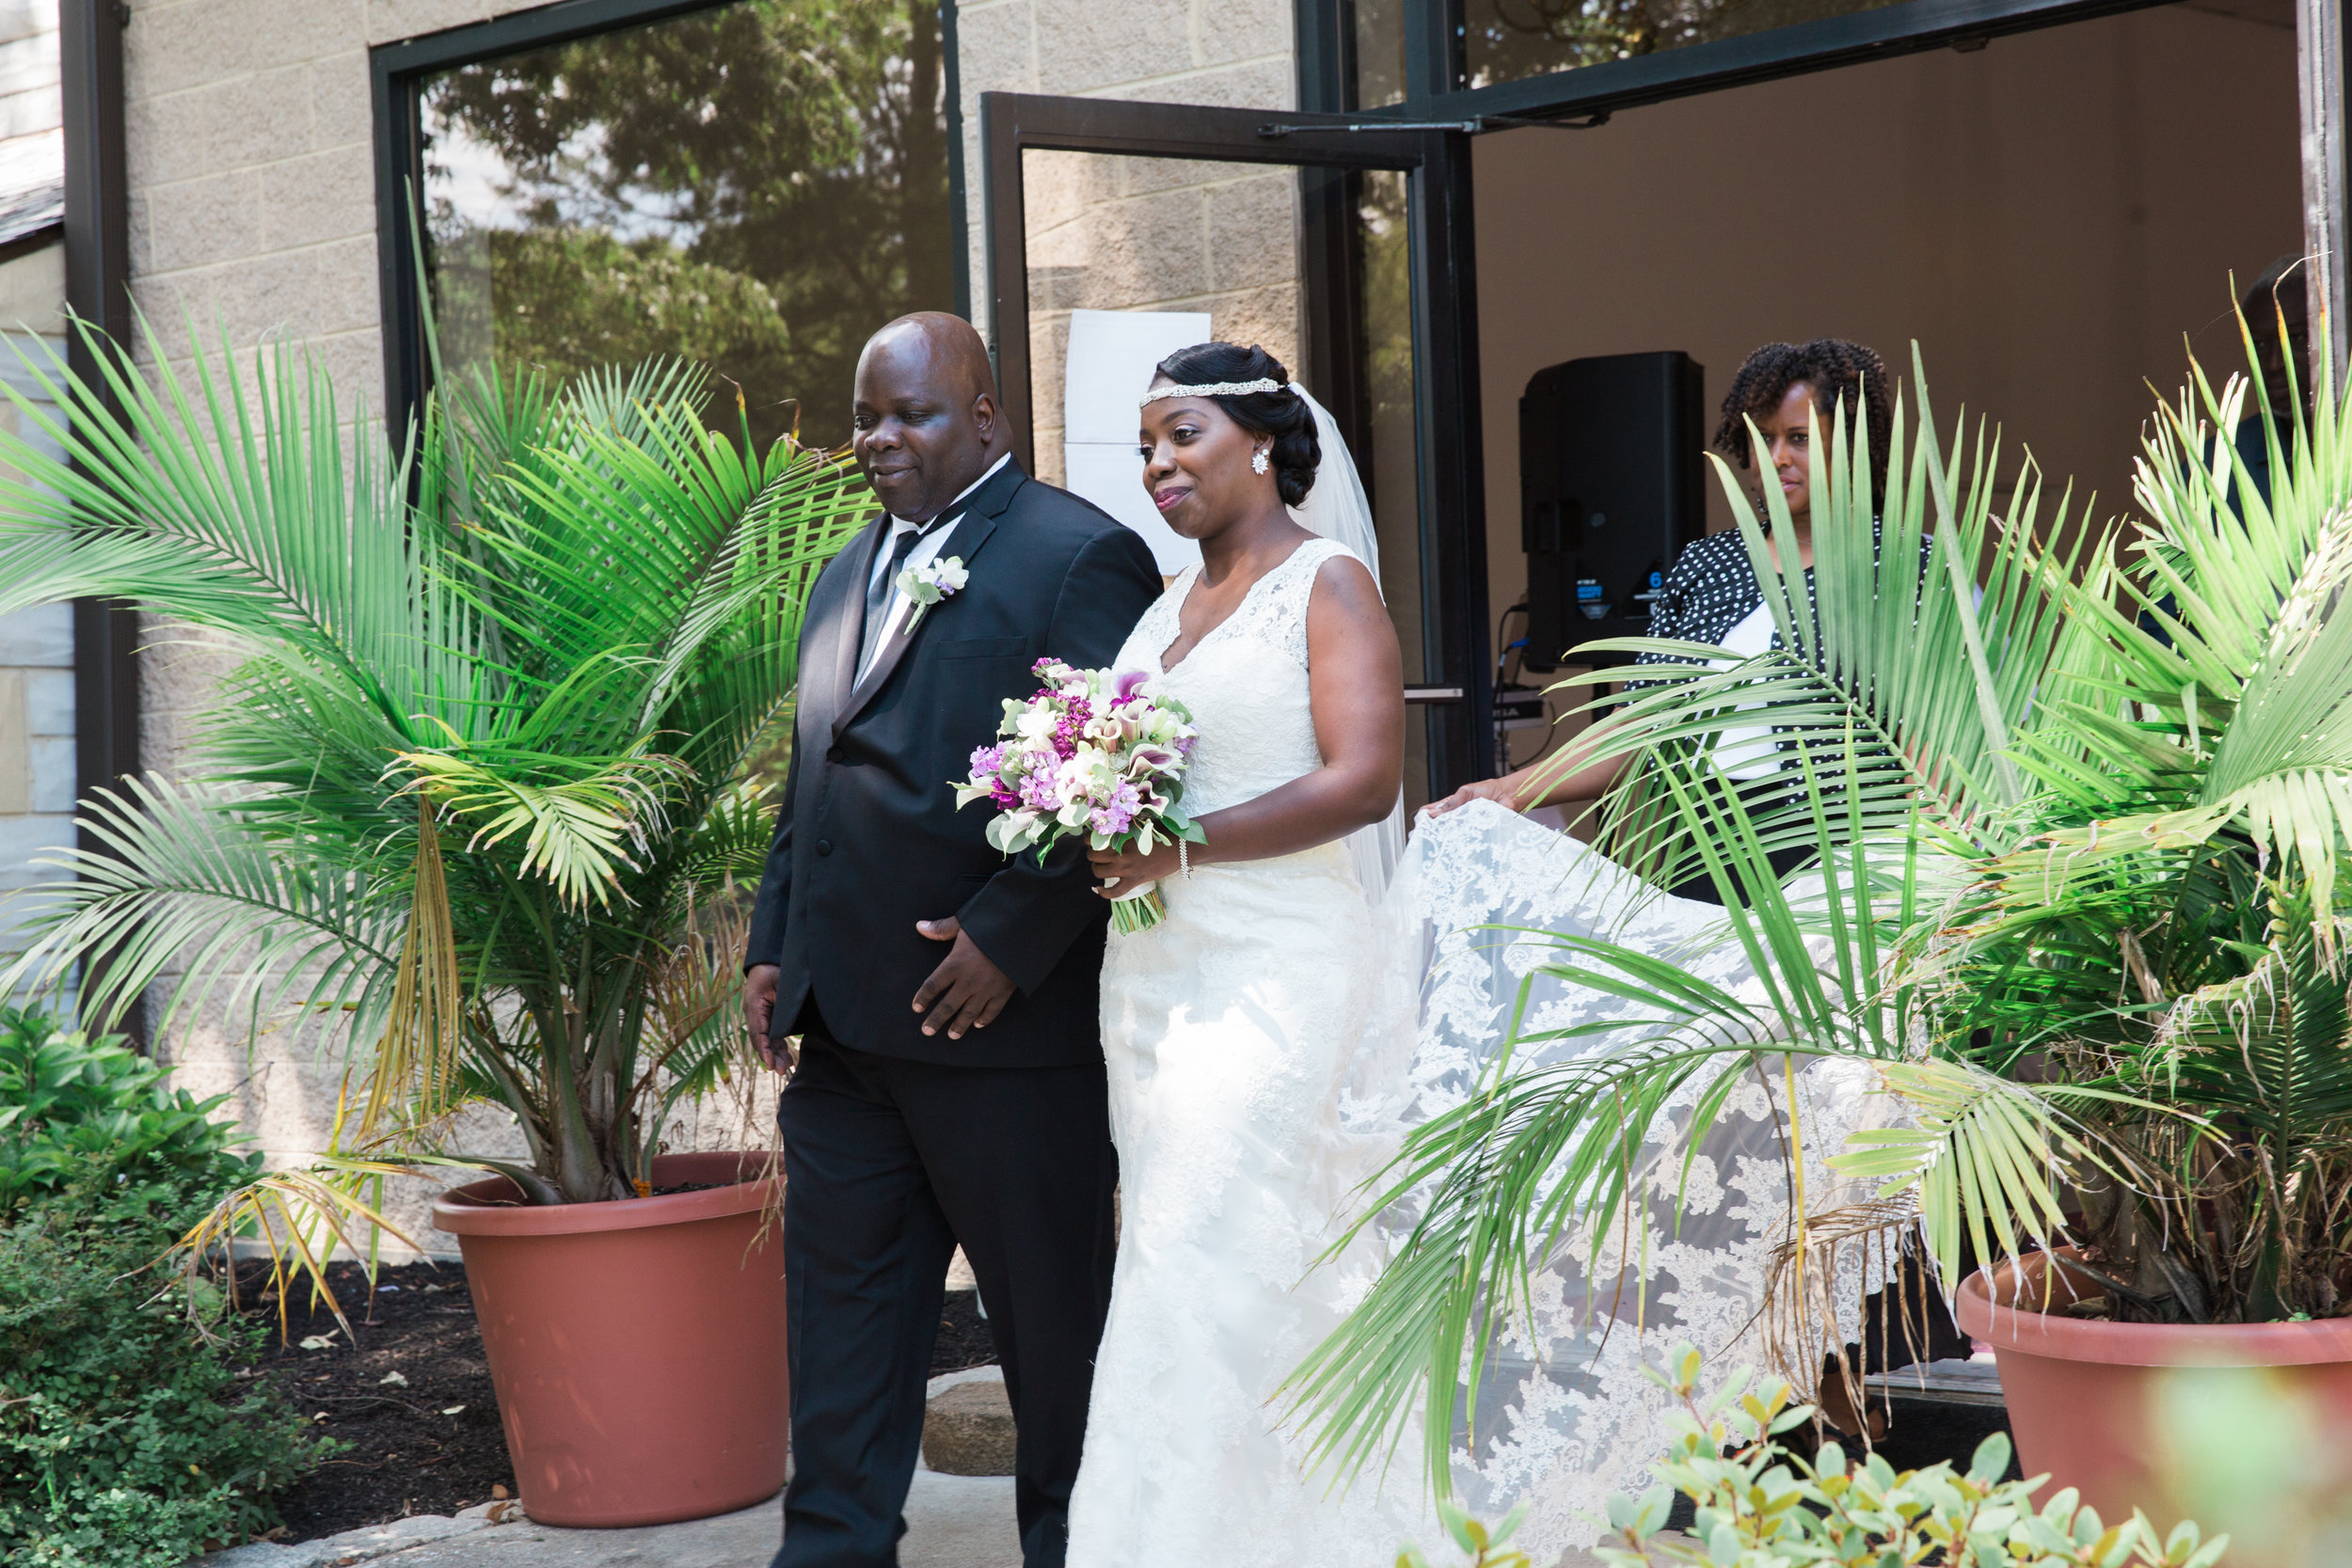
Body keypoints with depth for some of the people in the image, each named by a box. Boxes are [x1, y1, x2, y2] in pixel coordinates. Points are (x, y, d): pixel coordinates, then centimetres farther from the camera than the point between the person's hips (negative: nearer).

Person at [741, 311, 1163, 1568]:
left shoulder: (1078, 558, -7)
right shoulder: (847, 576, 19)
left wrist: (1004, 943, -18)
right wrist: (772, 946, 13)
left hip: (1004, 1025, -7)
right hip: (843, 1026, 7)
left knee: (1052, 1316, 7)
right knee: (840, 1302, 9)